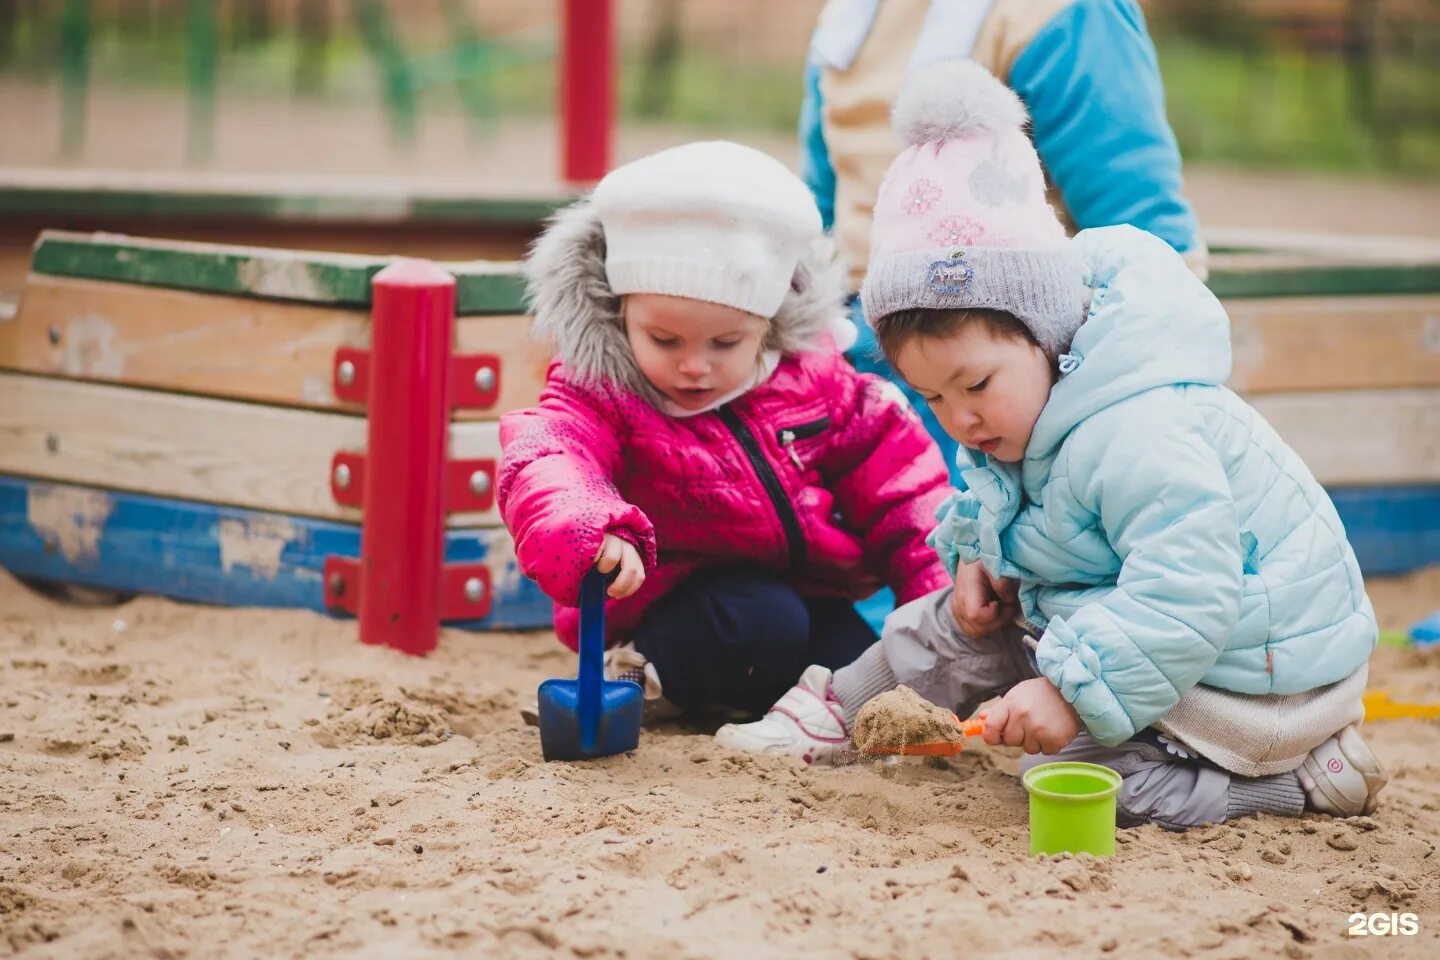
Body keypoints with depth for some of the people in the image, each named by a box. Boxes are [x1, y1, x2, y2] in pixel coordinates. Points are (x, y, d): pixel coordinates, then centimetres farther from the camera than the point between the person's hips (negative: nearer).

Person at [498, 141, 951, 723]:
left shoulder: (810, 376, -4)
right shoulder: (602, 397, -16)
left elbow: (889, 470, 6)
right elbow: (543, 464, -36)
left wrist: (934, 576, -1)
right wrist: (588, 532, -58)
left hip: (805, 591, 5)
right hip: (670, 605, -4)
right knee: (762, 621, -32)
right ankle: (642, 673, -12)